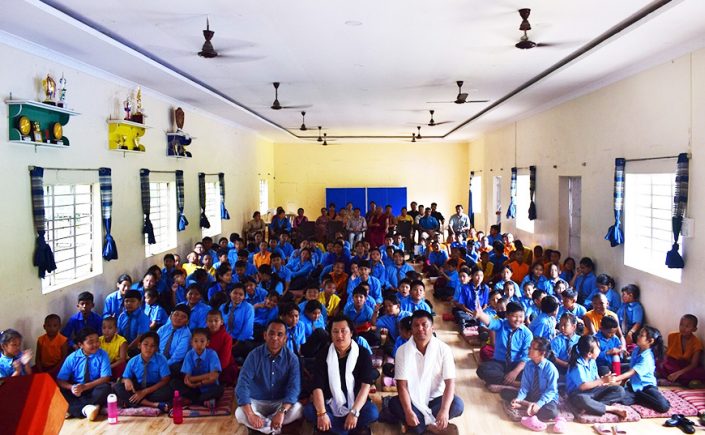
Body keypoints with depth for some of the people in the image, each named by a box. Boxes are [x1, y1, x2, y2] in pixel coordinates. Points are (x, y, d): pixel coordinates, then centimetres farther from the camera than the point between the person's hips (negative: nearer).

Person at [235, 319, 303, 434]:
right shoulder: (254, 355, -13)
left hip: (281, 402, 0)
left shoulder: (292, 358, -10)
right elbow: (242, 385, -22)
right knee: (240, 413, -31)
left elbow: (294, 387, -20)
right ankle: (275, 429, -16)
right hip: (257, 402, 0)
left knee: (298, 409, -30)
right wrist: (250, 414, -37)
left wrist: (282, 412, -39)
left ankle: (262, 424, -17)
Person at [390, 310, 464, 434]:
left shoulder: (444, 349, -11)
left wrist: (444, 410, -32)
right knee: (394, 404, -30)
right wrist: (408, 412, -30)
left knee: (457, 405, -29)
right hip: (413, 400, 0)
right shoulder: (402, 351, -10)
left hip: (435, 398, 0)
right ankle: (430, 425, -22)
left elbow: (450, 382, -16)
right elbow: (402, 385, -14)